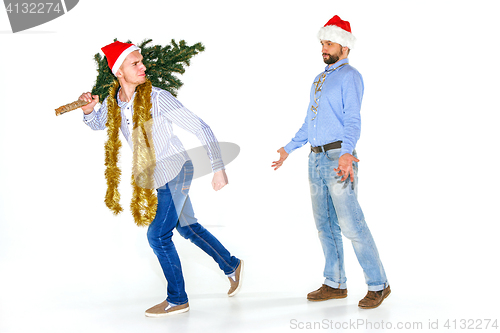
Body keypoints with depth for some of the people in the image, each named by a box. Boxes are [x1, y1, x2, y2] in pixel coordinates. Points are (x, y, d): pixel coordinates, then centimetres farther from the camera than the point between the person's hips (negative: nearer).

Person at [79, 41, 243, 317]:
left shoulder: (157, 98, -21)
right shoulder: (112, 103, -2)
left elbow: (201, 129, -18)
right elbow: (97, 124, 21)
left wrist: (218, 168, -21)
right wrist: (88, 109, -2)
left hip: (175, 171, -7)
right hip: (160, 177, 7)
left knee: (158, 235, -7)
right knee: (188, 227, 19)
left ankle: (177, 299, 9)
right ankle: (231, 266, 38)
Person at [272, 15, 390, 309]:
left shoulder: (350, 76, -6)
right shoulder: (319, 80, 21)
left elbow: (352, 119, -20)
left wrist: (347, 153, -35)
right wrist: (289, 149, 29)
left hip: (338, 158, -9)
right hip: (316, 158, 9)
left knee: (351, 224, -10)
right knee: (326, 225, 11)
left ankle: (378, 285, 0)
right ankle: (335, 284, 20)